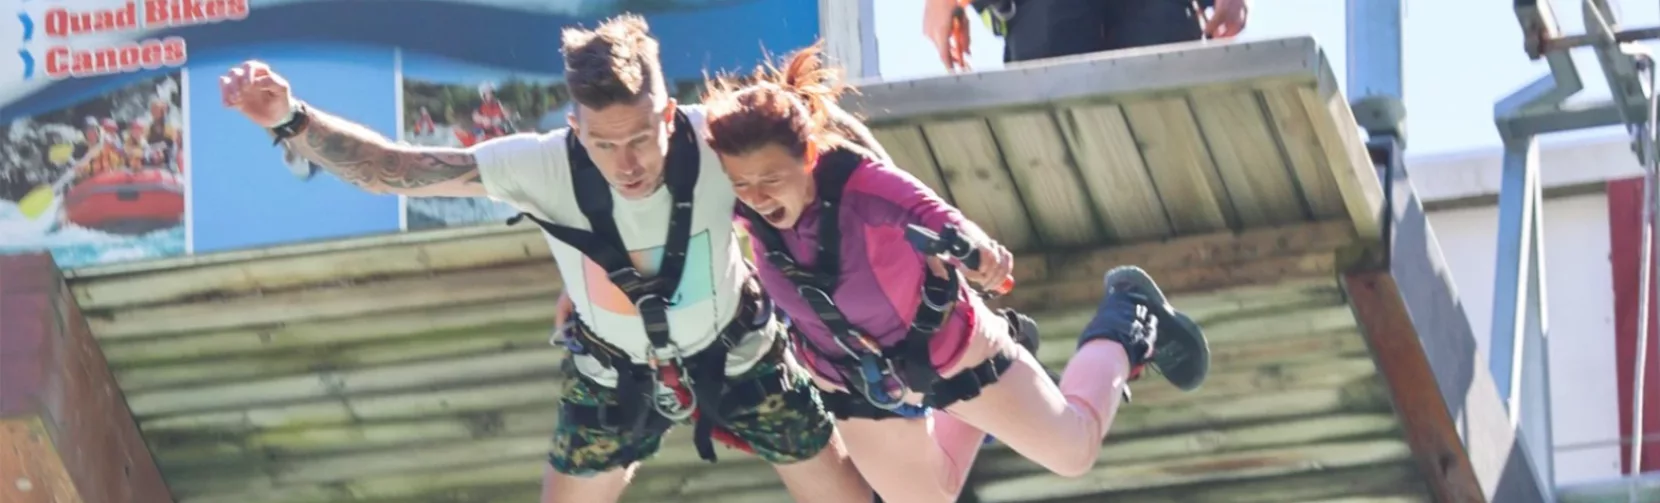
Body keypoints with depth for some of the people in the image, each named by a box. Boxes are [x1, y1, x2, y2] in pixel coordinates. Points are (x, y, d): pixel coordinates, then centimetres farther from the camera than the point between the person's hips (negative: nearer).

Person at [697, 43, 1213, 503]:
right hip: (858, 383, 4)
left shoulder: (862, 186, -41)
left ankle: (1129, 318, 42)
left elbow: (935, 217, -59)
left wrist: (977, 250, -79)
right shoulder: (752, 210, -27)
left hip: (948, 346, -4)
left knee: (1073, 451, 17)